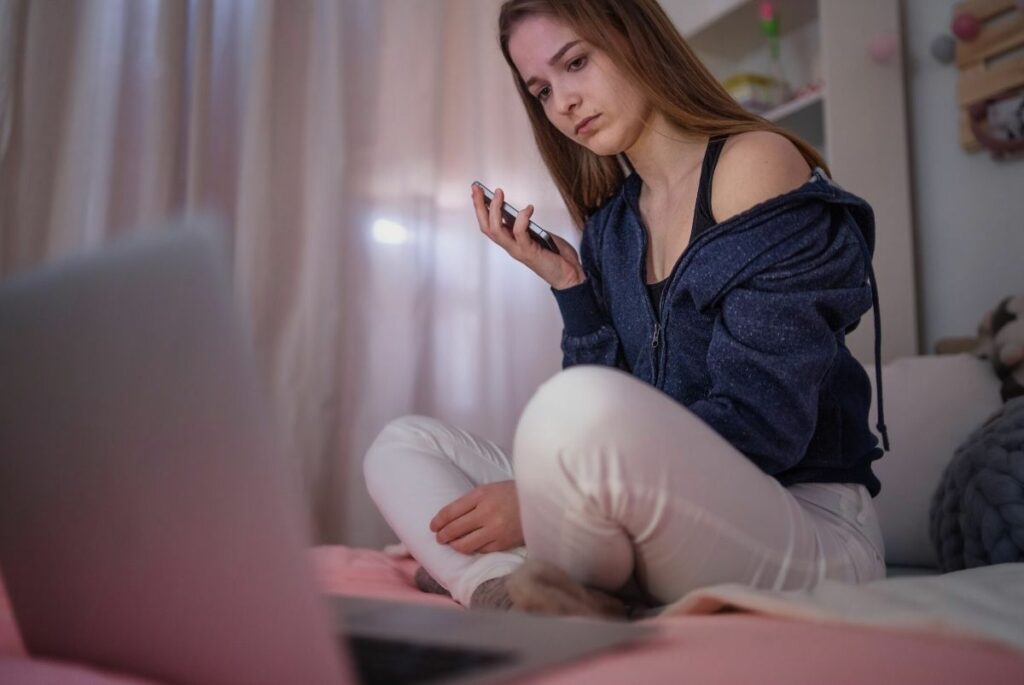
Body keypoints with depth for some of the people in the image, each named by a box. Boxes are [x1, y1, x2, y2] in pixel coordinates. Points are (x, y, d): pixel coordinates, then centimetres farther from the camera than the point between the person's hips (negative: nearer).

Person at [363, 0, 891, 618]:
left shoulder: (758, 161, -5)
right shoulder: (606, 226, 13)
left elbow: (763, 422, -17)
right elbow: (609, 428, 9)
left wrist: (548, 498, -20)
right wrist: (566, 283, 0)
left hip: (811, 526, -7)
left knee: (582, 405, -36)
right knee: (403, 444, 5)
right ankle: (516, 590, -21)